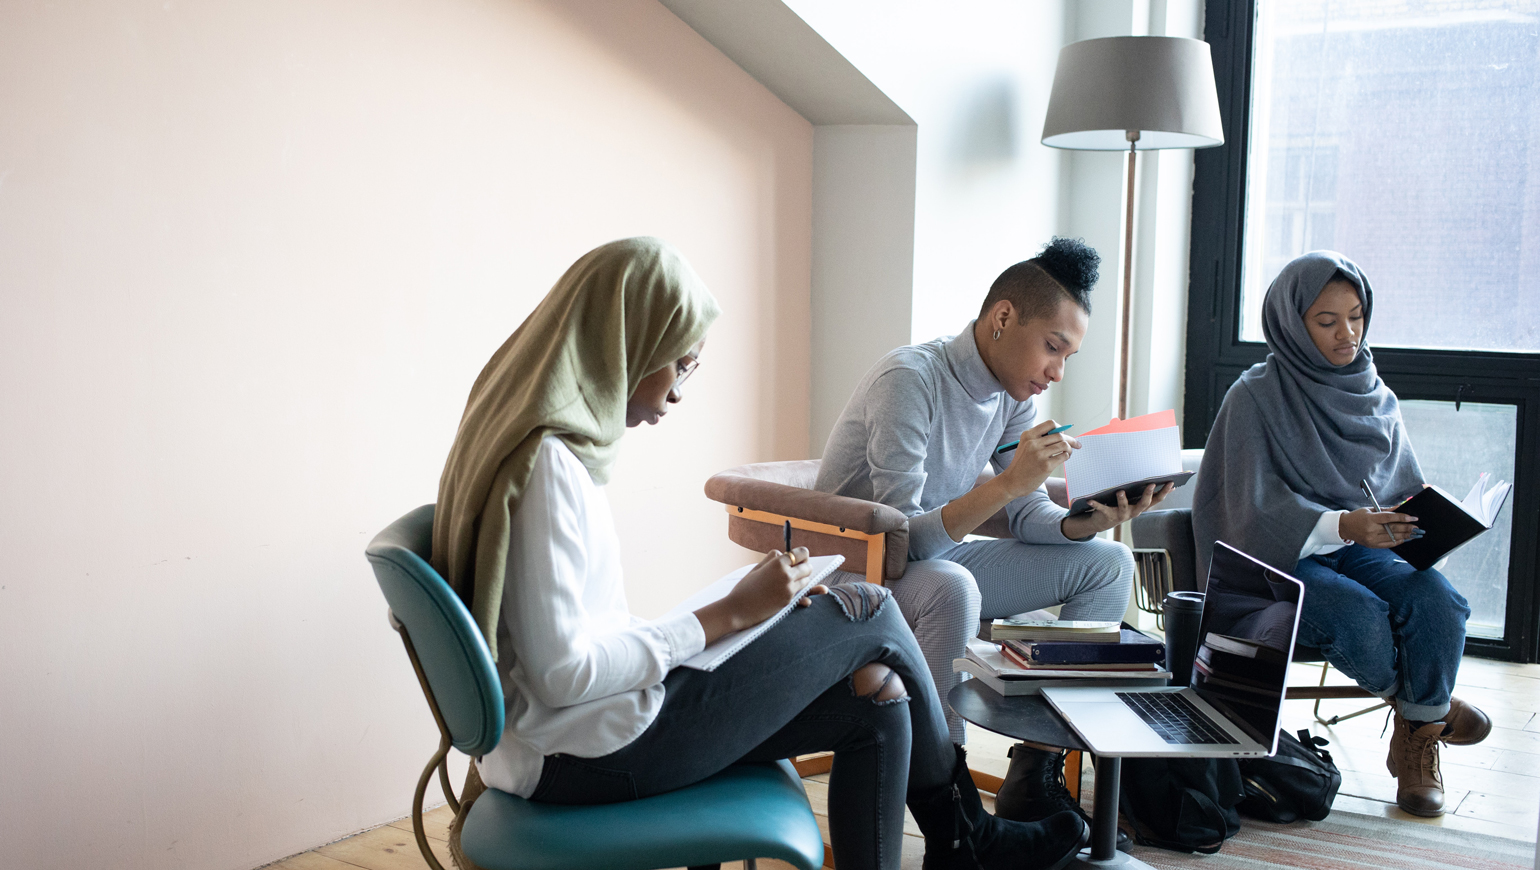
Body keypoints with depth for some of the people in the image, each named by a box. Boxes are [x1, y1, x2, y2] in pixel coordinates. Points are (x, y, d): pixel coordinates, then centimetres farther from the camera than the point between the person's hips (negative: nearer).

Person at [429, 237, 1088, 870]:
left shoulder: (555, 441, 9)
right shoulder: (546, 463, -22)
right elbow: (563, 672, -24)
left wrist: (742, 609, 4)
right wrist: (730, 612, -17)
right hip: (583, 756, -10)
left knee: (878, 700, 3)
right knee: (868, 613, -3)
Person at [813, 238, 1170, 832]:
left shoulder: (1013, 396, 0)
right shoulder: (910, 379, -25)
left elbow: (1029, 517, 4)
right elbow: (901, 536, -30)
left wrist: (1090, 522, -17)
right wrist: (1007, 482, -39)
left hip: (940, 560, 9)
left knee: (1108, 564, -1)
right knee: (951, 587, -40)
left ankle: (1033, 777, -4)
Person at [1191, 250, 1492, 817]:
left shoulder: (1374, 397, 10)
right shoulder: (1255, 396, -8)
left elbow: (1405, 491, 14)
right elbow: (1255, 508, -14)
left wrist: (1426, 521, -11)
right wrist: (1342, 525, -29)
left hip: (1360, 548, 5)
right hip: (1280, 558, -5)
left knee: (1438, 600, -26)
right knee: (1362, 618, -32)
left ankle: (1416, 742, -6)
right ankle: (1409, 702, 1)